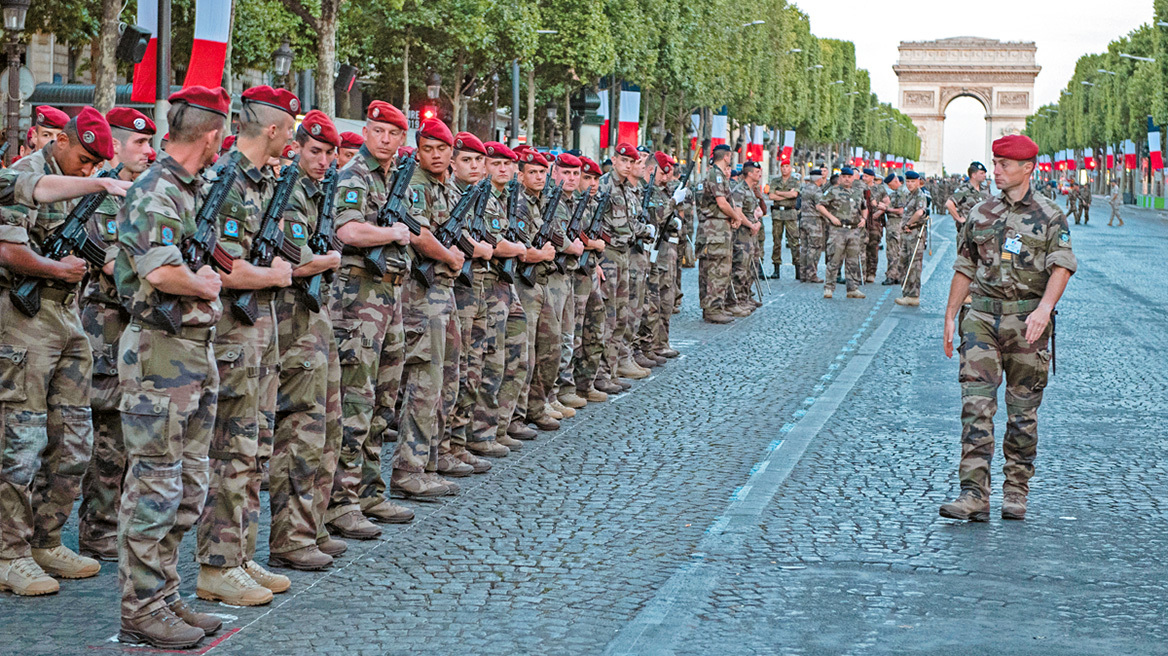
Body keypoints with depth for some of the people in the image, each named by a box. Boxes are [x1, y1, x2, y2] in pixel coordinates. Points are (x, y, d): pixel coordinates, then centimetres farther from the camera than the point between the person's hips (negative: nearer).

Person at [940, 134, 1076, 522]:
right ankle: (974, 495, -14)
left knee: (1023, 411, 4)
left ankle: (1016, 493, 16)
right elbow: (965, 268, 18)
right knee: (976, 404, -10)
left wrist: (1044, 309, -25)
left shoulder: (1049, 216, 2)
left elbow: (1062, 266, -9)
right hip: (982, 316, 2)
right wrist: (950, 317, 14)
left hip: (1027, 320, -2)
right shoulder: (980, 214, 13)